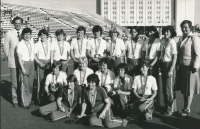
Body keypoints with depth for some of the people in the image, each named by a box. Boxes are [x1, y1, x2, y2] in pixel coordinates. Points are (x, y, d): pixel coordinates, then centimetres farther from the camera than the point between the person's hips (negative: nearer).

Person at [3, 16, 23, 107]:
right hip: (13, 62, -1)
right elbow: (6, 48, 4)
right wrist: (9, 58, 5)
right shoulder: (8, 34, -2)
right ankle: (15, 100, 17)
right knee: (15, 83, 4)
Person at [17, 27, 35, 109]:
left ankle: (29, 100, 25)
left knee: (31, 83, 12)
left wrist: (34, 65, 5)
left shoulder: (32, 44, 9)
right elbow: (19, 57, -11)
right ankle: (25, 102, 5)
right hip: (24, 63, -6)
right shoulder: (20, 44, -8)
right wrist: (22, 68, -16)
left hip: (32, 63, 6)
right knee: (25, 83, -4)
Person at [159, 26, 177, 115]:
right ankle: (167, 106, 29)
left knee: (169, 88, 1)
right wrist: (160, 66, 6)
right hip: (163, 65, 6)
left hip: (169, 65, -6)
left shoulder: (172, 42, -12)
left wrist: (171, 70, -16)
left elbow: (175, 57, -13)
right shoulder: (162, 41, 5)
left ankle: (171, 109, 15)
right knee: (164, 87, 14)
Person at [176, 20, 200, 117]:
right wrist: (177, 64, 10)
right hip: (182, 67, 7)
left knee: (189, 89, 4)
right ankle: (185, 108, 27)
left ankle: (187, 110, 14)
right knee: (183, 89, 15)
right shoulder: (181, 38, 10)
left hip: (190, 67, -7)